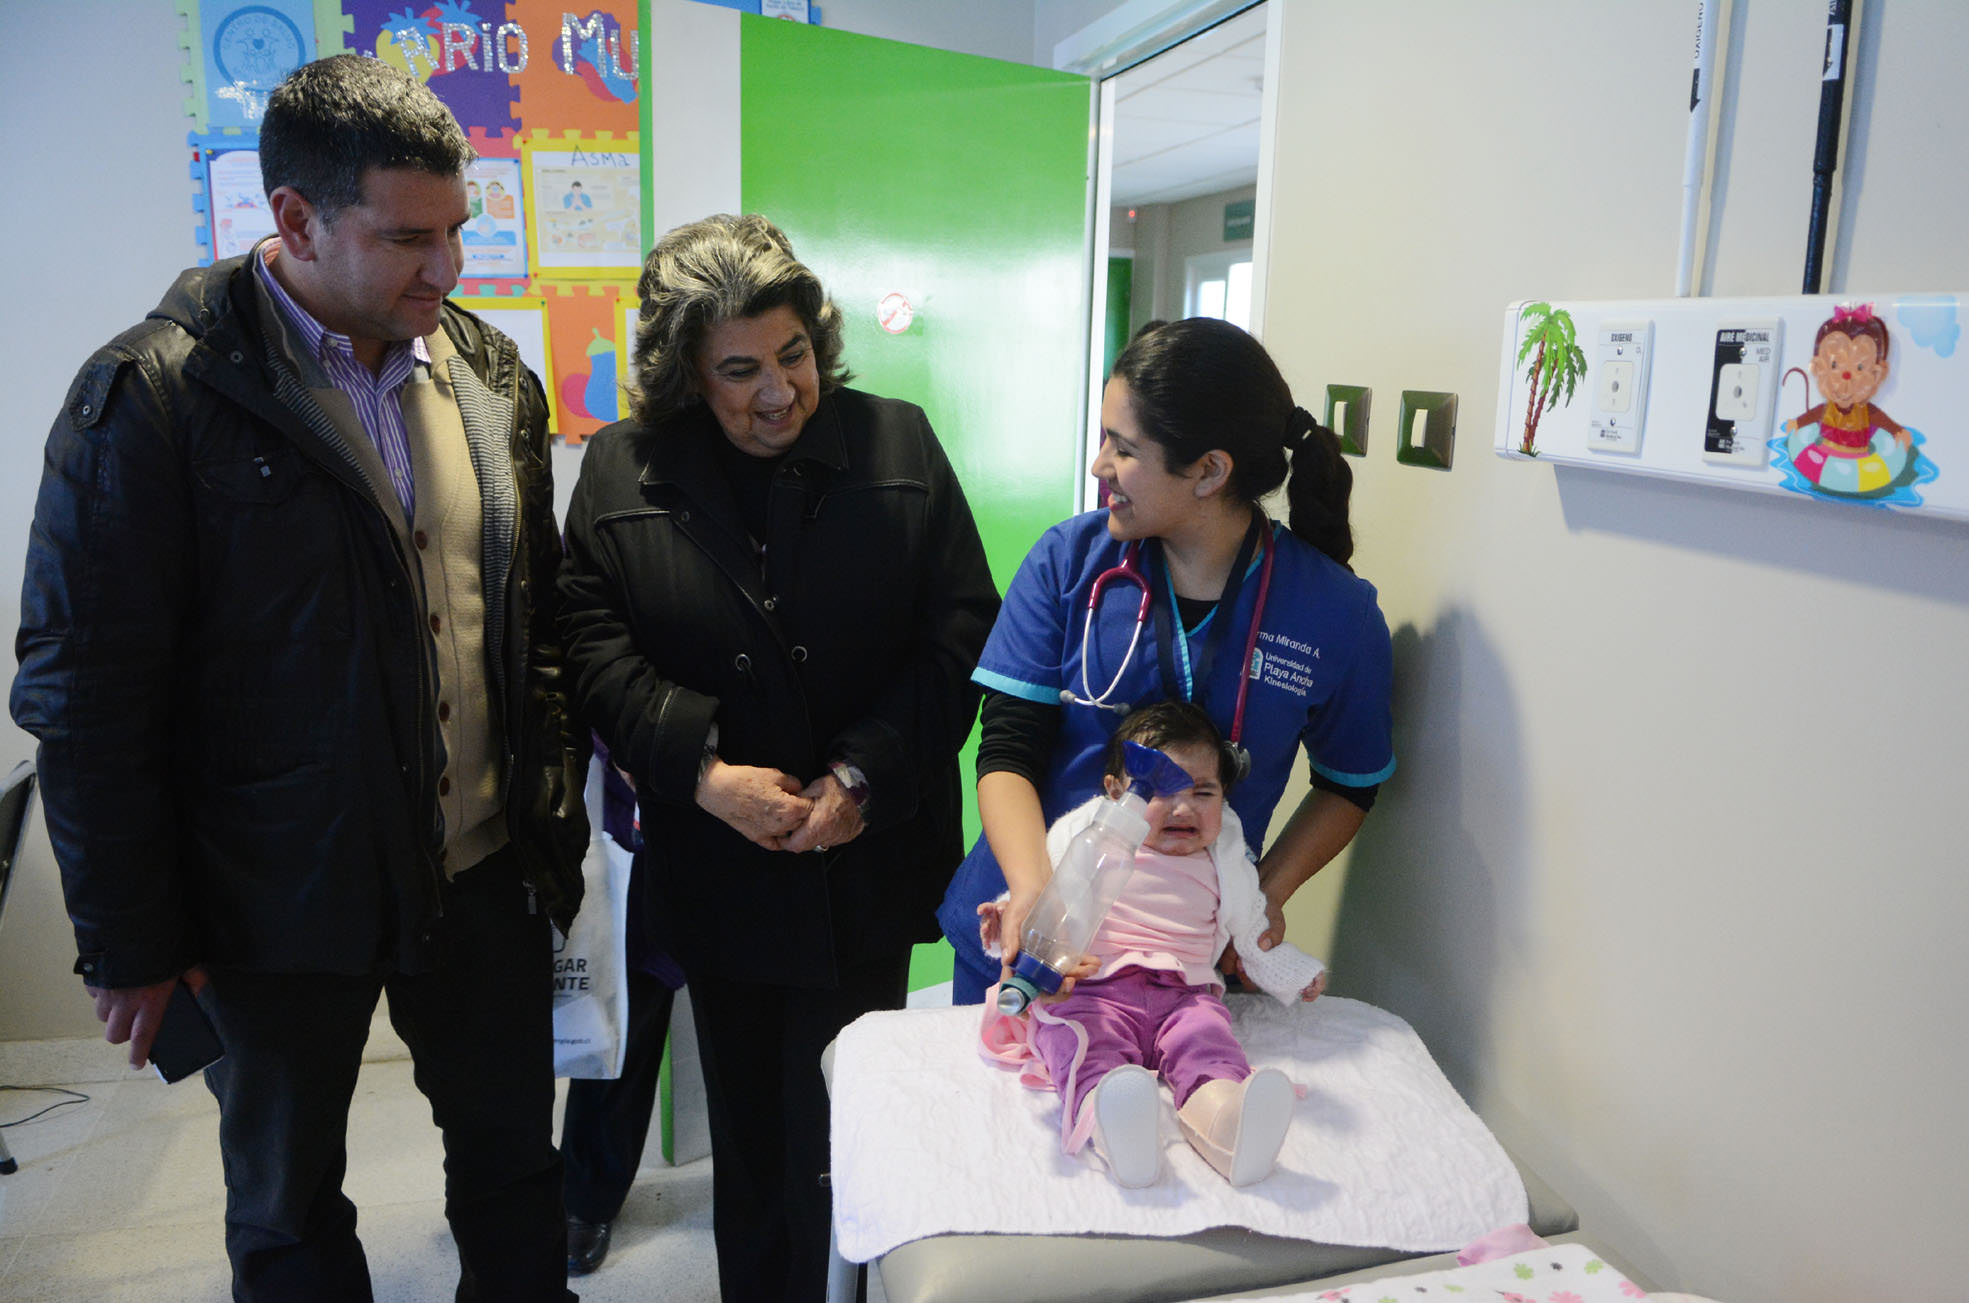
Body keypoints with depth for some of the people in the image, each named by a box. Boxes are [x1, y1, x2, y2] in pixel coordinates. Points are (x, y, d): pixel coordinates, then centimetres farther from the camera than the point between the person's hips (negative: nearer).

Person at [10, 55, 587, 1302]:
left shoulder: (489, 373, 2)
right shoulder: (153, 395, -14)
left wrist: (555, 811, 6)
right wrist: (129, 945, -8)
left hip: (483, 872, 4)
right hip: (280, 903, -3)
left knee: (515, 1154, 18)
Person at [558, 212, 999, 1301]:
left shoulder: (897, 444, -1)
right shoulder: (619, 469, 1)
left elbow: (962, 633, -4)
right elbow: (592, 644, -3)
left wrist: (865, 774, -12)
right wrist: (703, 770, -15)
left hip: (866, 868, -1)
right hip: (716, 872, 1)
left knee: (843, 1138, 7)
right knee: (745, 1128, 17)